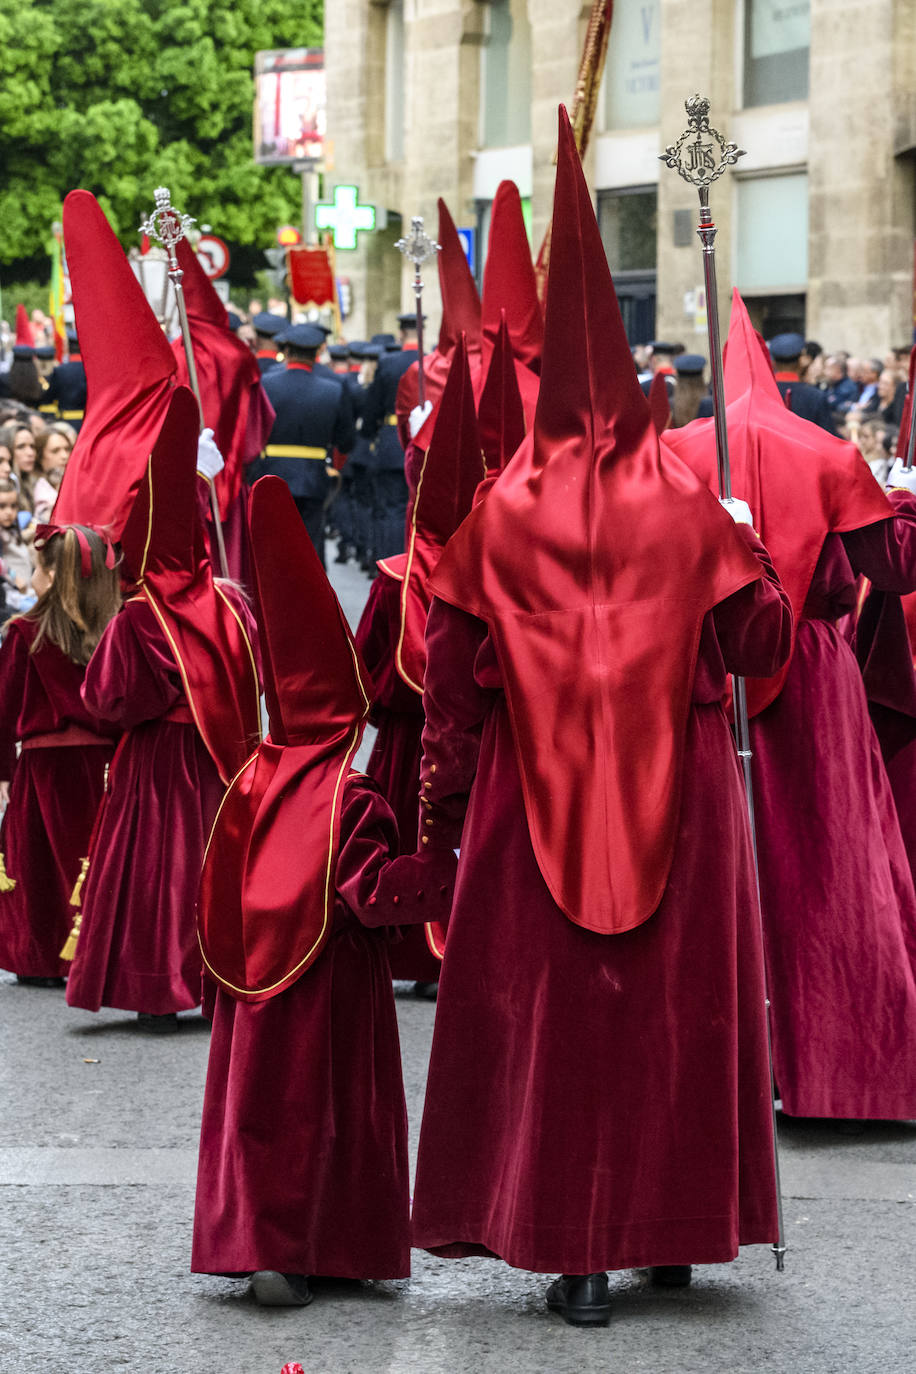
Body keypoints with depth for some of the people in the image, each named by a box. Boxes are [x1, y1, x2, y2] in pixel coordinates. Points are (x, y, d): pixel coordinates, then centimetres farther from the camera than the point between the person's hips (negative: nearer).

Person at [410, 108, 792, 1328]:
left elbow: (452, 671, -4)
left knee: (551, 1004, 4)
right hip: (676, 795, 1)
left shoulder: (502, 513, -4)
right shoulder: (686, 509, -4)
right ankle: (674, 1225, 19)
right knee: (679, 994, 12)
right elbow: (762, 639, -2)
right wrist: (750, 552, 16)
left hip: (537, 795, -1)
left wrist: (442, 803, 4)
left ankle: (573, 1251, 2)